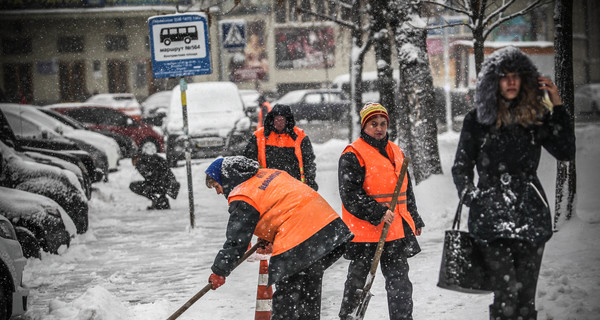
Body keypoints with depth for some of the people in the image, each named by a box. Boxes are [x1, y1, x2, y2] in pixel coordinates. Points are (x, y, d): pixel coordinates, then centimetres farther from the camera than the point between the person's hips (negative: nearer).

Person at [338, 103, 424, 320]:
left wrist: (414, 220, 24)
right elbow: (350, 195, -16)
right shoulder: (352, 155, -9)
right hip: (365, 231, -6)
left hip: (397, 229, 6)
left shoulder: (396, 152, 14)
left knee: (399, 282, 7)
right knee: (357, 279, 7)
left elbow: (406, 190, 24)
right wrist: (378, 213, -22)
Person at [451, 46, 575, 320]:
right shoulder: (477, 119, 4)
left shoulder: (536, 116, 9)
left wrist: (557, 106, -1)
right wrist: (471, 198, -5)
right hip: (491, 216, -2)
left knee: (526, 296, 3)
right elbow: (461, 168, 9)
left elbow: (567, 153, 1)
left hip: (530, 215, 2)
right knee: (506, 294, -13)